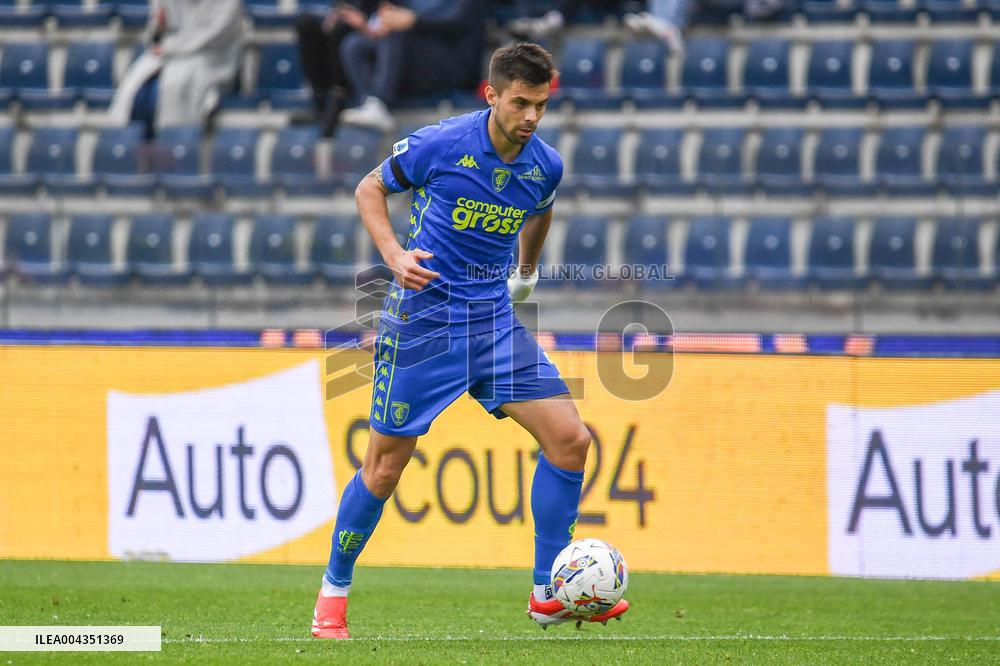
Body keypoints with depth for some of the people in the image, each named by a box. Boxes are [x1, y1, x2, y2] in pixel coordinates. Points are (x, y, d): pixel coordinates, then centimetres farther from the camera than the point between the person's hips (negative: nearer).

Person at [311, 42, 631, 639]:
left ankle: (548, 596, -1)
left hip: (495, 318, 4)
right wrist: (395, 254, -15)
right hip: (423, 316, -4)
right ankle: (334, 592, 20)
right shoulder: (439, 145, -14)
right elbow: (370, 188, 0)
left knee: (570, 439, -9)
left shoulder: (546, 166, -1)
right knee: (386, 465, -1)